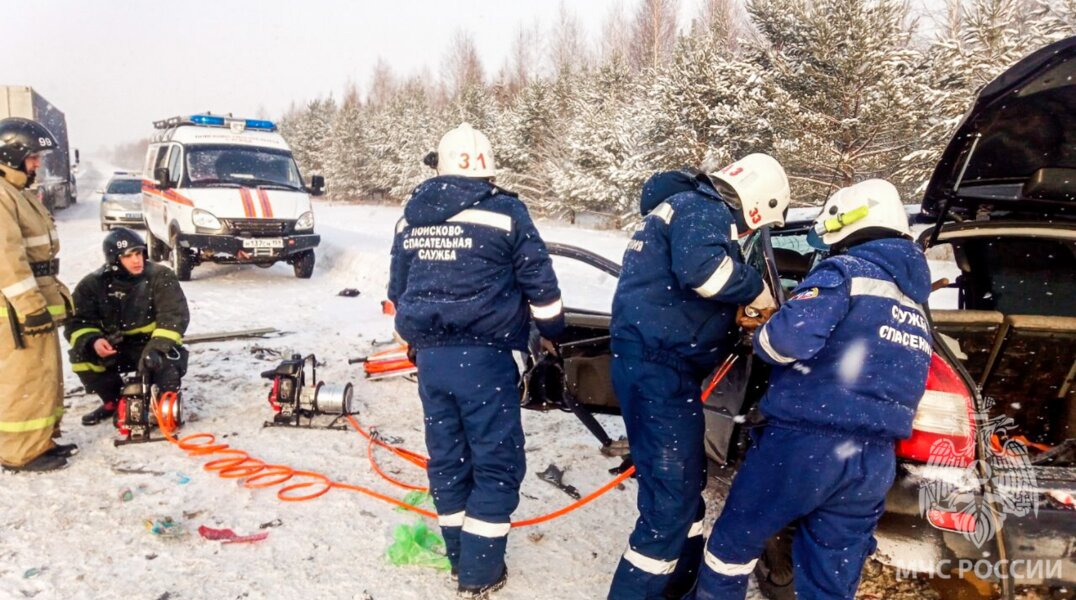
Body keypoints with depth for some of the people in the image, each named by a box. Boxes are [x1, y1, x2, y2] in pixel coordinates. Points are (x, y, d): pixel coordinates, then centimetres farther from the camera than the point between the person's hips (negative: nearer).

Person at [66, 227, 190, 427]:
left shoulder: (161, 277, -12)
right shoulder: (93, 284, -5)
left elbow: (174, 316, -20)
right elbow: (78, 322, -7)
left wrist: (157, 346, -34)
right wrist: (92, 340, -30)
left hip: (153, 344, -3)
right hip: (115, 348, 4)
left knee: (167, 362, -34)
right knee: (81, 354, -21)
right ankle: (114, 401, 4)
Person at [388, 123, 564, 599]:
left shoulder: (412, 218, 13)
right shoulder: (505, 211, -5)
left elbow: (398, 290, 21)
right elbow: (540, 285, -3)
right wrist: (554, 333, 13)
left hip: (429, 356, 6)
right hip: (482, 355, -6)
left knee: (446, 457, 16)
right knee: (497, 460, 5)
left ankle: (459, 556, 29)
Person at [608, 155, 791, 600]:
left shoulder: (691, 207, 23)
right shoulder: (704, 209, -9)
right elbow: (701, 266, -30)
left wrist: (736, 320, 19)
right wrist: (756, 290, -13)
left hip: (656, 364, 11)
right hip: (658, 367, -11)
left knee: (685, 478, 21)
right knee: (673, 490, -7)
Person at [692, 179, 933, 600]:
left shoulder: (845, 271, -7)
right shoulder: (913, 305, 19)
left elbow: (790, 337, -22)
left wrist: (761, 339, -2)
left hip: (806, 443, -7)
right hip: (874, 462, 8)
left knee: (735, 540, 14)